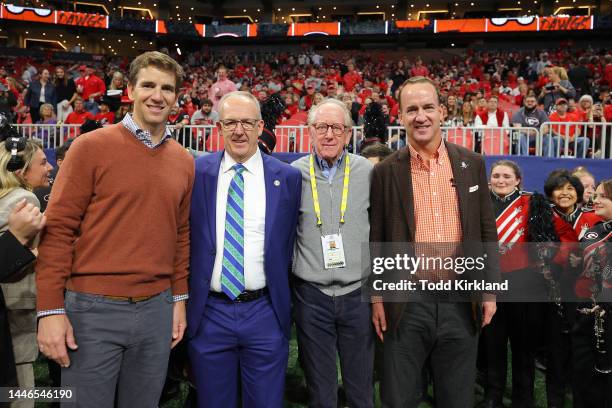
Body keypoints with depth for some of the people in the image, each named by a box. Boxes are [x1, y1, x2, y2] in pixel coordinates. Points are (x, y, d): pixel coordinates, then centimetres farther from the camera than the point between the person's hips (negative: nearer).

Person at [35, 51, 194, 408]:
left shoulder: (184, 161, 7)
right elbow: (58, 229, -8)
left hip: (156, 309, 4)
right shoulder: (91, 147, -6)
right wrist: (50, 309, -10)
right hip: (93, 308, -4)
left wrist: (179, 298, 12)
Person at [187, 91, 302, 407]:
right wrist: (185, 302, 4)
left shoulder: (287, 177, 0)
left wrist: (282, 303, 7)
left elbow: (287, 242, 6)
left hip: (265, 313, 0)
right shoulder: (196, 172, 0)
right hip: (209, 313, 1)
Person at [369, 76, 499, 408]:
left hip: (462, 300, 2)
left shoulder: (472, 164, 4)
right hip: (407, 302, -1)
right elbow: (376, 240, 1)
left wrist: (489, 290, 3)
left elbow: (486, 231, 7)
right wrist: (377, 297, -1)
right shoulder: (386, 172, -2)